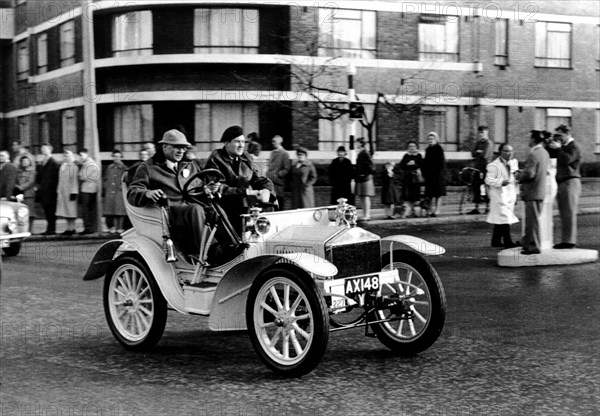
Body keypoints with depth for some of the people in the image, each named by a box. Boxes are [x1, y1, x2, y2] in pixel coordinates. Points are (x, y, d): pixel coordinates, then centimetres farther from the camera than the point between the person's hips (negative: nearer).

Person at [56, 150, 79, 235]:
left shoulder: (73, 167, -10)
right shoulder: (62, 166, 13)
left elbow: (74, 180, -12)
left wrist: (73, 192, -16)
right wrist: (58, 191, 15)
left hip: (69, 191, -8)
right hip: (62, 192, 8)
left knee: (70, 210, -3)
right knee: (65, 210, 8)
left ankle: (72, 228, 1)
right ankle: (69, 228, 13)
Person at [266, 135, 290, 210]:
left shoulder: (284, 154, -8)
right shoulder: (273, 152, 15)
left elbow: (287, 169, -12)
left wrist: (277, 175, -15)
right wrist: (268, 174, 9)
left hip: (278, 183, -7)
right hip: (270, 182, 7)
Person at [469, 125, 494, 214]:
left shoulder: (489, 143, -7)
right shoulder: (478, 143, 17)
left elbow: (485, 155, -17)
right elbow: (473, 154, 9)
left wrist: (478, 152, -3)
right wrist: (480, 152, -9)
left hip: (485, 168, -7)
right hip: (477, 167, 7)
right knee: (476, 186, 5)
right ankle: (476, 208, 10)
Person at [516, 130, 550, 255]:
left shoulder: (533, 154, -19)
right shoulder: (545, 153, 11)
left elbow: (529, 174, -24)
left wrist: (518, 176, -4)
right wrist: (523, 172, 16)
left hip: (532, 192, -9)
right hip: (540, 190, 9)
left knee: (533, 220, -3)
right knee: (531, 219, 16)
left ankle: (533, 246, 1)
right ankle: (528, 243, 24)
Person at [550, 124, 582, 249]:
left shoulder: (574, 147, -6)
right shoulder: (563, 147, 21)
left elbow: (568, 159, -22)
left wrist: (558, 148, -15)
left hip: (571, 182, -9)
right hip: (562, 183, 9)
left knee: (569, 213, -10)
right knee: (564, 214, 8)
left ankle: (569, 240, -11)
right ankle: (565, 240, 10)